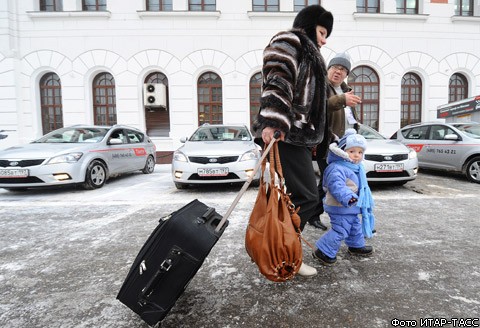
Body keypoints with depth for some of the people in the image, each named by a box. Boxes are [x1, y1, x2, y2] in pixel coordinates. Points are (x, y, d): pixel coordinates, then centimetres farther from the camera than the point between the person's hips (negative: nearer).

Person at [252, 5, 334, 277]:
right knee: (307, 196, -10)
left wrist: (313, 139, 27)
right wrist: (273, 122, -32)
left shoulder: (307, 54, 32)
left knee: (302, 195, 10)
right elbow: (277, 82, -18)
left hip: (297, 134, 10)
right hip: (285, 133, -10)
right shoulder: (289, 41, 2)